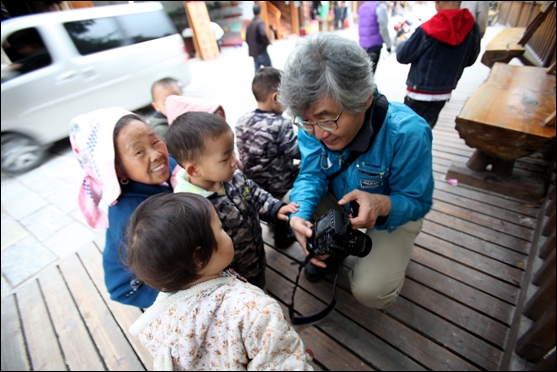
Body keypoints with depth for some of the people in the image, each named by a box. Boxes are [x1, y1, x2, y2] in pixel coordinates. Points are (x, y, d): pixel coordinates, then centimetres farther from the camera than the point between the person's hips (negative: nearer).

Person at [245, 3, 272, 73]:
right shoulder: (260, 21, -10)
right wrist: (267, 42, -13)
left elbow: (247, 39, 15)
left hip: (253, 52, 7)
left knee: (257, 71, 10)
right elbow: (263, 34, -28)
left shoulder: (250, 24, 13)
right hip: (261, 51, -7)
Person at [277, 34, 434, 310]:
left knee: (371, 291, -19)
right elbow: (312, 174, -20)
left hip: (394, 211, -3)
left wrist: (381, 204, -45)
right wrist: (299, 214, -41)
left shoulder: (407, 133, -34)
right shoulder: (314, 123, -23)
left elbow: (418, 202, -22)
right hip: (338, 197, 4)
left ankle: (387, 254, 19)